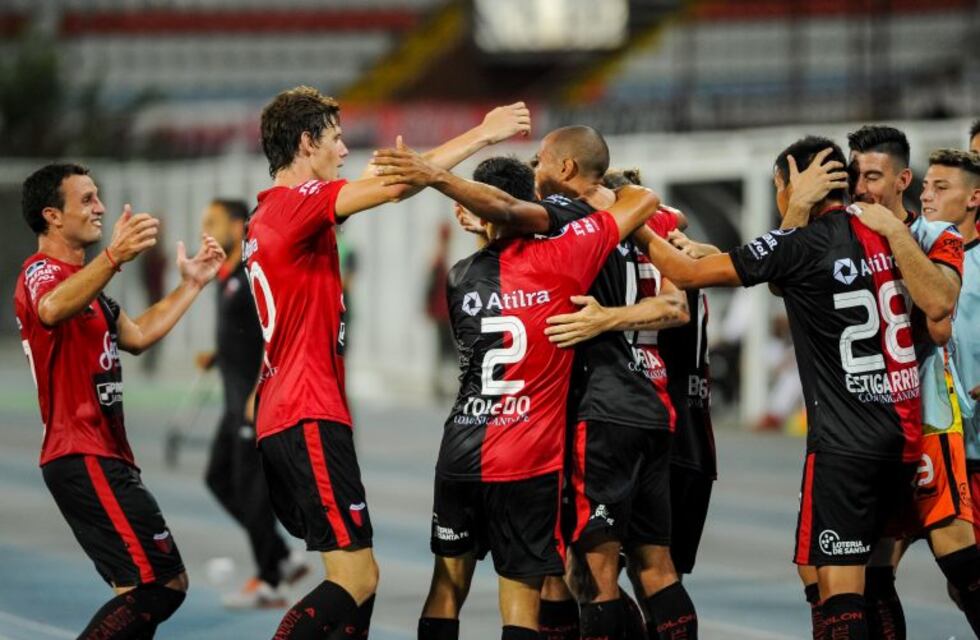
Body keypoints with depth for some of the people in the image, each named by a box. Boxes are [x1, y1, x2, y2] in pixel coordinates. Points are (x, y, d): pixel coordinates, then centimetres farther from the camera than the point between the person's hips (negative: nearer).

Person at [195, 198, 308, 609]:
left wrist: (259, 393, -25)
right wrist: (213, 358, 9)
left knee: (250, 486, -6)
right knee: (219, 478, 11)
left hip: (259, 397, -10)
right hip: (238, 399, 10)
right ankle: (283, 560, 17)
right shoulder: (226, 277, 15)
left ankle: (267, 585, 3)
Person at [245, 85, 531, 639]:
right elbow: (397, 186, -20)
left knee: (360, 575, 12)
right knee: (355, 579, -12)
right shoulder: (298, 202, -12)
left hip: (282, 421, 10)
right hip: (310, 420, -10)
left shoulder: (267, 216, 17)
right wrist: (482, 134, -11)